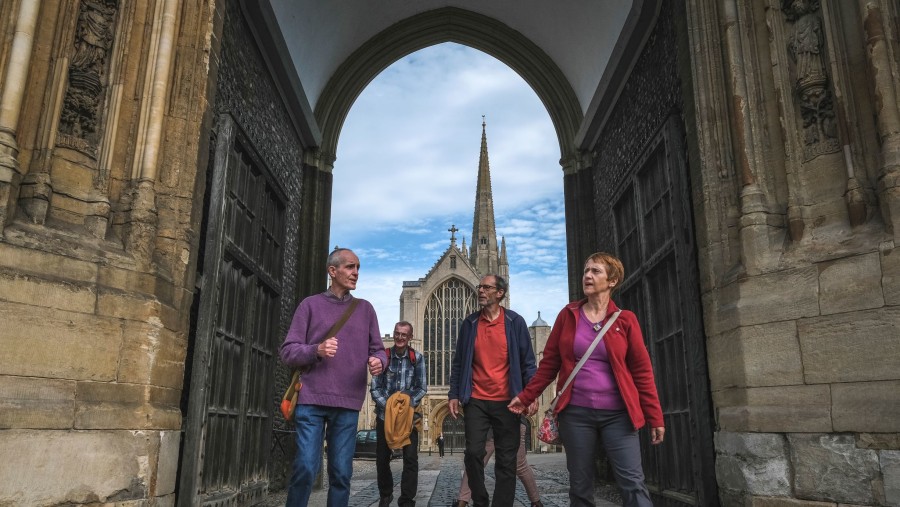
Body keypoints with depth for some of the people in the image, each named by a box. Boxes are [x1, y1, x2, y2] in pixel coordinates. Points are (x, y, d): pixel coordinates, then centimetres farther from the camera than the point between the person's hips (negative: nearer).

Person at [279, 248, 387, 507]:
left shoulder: (365, 308, 14)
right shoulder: (310, 305, 6)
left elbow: (378, 349, 14)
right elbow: (288, 350, 2)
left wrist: (379, 361, -10)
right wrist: (316, 350, -17)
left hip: (348, 404, 3)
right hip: (311, 401, -2)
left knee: (341, 473, 5)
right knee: (306, 468, -5)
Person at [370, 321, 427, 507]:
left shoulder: (417, 358, -4)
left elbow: (422, 388, -3)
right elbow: (375, 388, -6)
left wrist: (409, 404, -18)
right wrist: (387, 405, -20)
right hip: (385, 414, 1)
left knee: (411, 458, -6)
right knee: (382, 458, 10)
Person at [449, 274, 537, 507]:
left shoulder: (515, 322, 1)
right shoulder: (469, 323, 6)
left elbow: (527, 362, 2)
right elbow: (458, 363, 10)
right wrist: (454, 395, 3)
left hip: (507, 401, -1)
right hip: (476, 401, 1)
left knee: (506, 460, 4)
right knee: (473, 453, -3)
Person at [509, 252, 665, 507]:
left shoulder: (625, 320, 2)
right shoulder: (568, 315, 6)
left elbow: (642, 370, 1)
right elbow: (549, 362, 9)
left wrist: (655, 417, -2)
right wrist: (526, 397, 6)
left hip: (617, 413, -1)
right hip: (575, 412, 2)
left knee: (633, 483, -6)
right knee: (580, 486, 8)